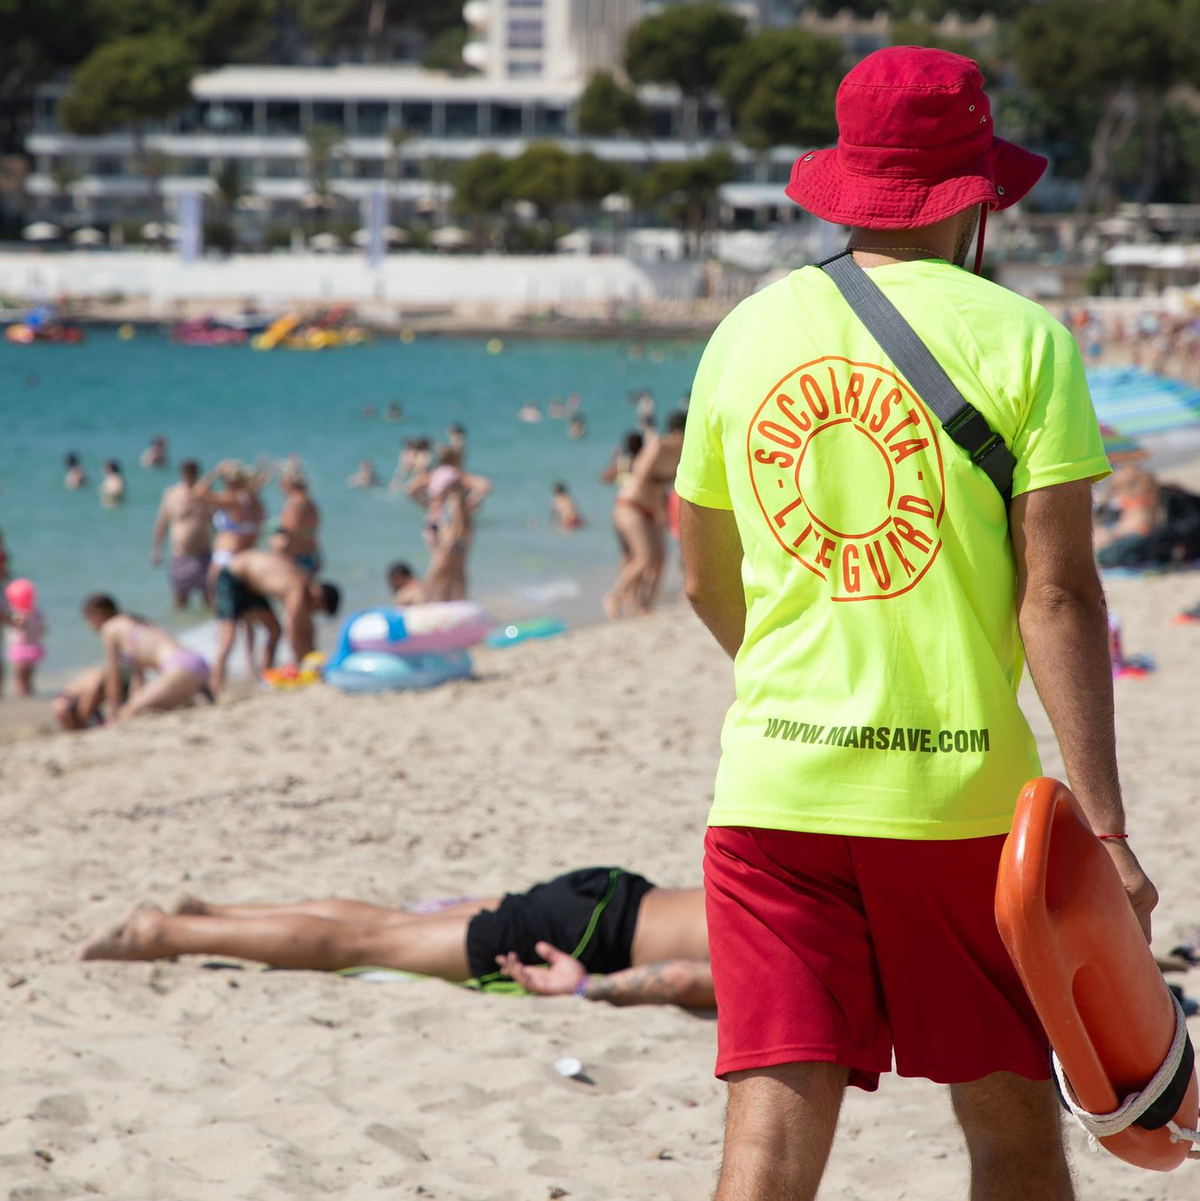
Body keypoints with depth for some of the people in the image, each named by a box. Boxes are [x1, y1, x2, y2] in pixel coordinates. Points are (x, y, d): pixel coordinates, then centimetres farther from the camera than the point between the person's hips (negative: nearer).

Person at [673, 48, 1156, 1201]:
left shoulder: (747, 333, 6)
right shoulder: (1020, 338, -5)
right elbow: (1056, 596, -11)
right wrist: (1103, 826, -10)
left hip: (772, 782, 3)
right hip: (960, 788, -2)